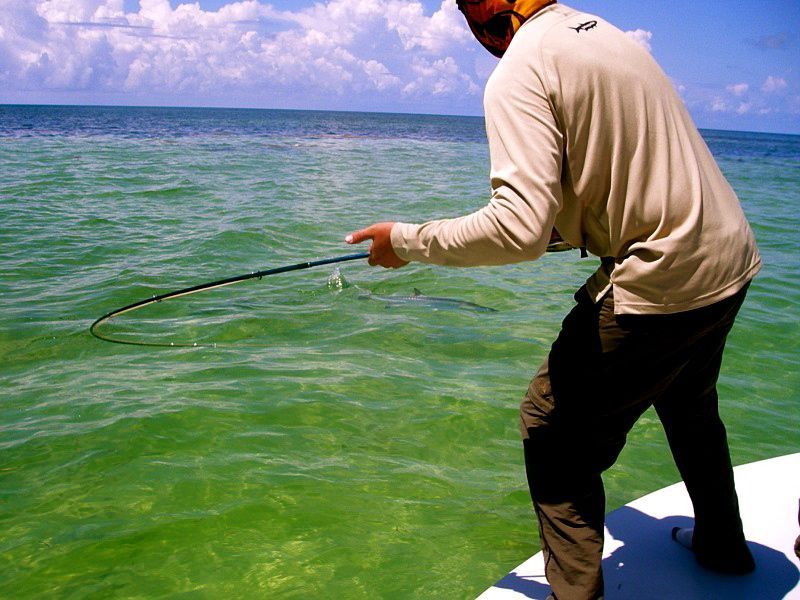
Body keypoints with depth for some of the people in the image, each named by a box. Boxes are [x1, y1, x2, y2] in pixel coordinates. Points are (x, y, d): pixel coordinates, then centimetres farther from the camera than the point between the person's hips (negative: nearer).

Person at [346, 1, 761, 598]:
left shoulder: (518, 74, -17)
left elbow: (521, 230, -27)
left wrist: (408, 240, -15)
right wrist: (561, 226, 23)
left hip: (660, 282, -9)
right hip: (732, 260, 10)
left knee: (555, 432, 4)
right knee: (689, 406, 31)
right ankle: (723, 545, 51)